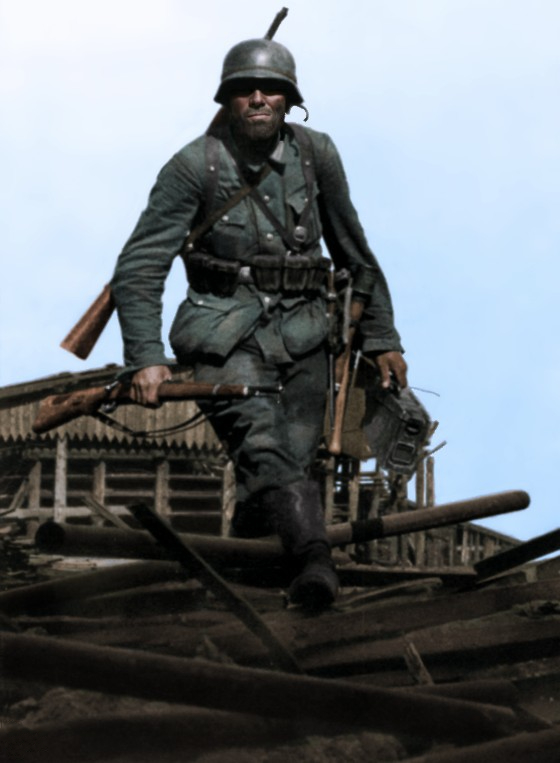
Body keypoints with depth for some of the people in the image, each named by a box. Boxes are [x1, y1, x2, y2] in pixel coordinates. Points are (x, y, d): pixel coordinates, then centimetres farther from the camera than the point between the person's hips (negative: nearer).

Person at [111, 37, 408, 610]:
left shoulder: (316, 155, 3)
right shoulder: (194, 167, -7)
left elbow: (353, 252, 15)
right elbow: (138, 268, -10)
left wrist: (381, 339, 19)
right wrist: (145, 357, -22)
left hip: (302, 336, 4)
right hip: (226, 339, -4)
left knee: (294, 460, -6)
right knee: (261, 444, -26)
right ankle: (314, 559, -41)